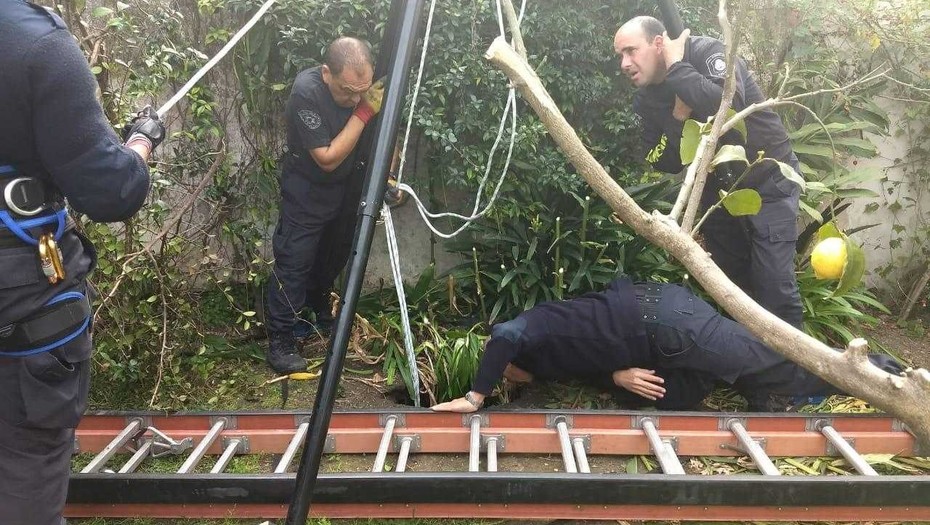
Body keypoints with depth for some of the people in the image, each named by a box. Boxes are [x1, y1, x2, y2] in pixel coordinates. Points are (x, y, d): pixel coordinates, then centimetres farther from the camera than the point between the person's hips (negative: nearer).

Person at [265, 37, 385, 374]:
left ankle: (317, 302, 47)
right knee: (294, 261, -5)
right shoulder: (306, 91, -33)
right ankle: (279, 340, 7)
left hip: (349, 184, 6)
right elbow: (328, 159, -31)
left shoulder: (366, 86, -18)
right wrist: (363, 112, -36)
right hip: (308, 189, -6)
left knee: (336, 254, 21)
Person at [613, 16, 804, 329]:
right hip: (718, 190, 6)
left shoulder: (708, 53, -20)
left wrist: (676, 66, -30)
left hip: (766, 181, -6)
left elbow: (728, 106, -41)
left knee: (774, 285, -11)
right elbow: (666, 164, -6)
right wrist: (679, 115, -22)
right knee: (730, 282, 14)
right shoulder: (646, 101, -3)